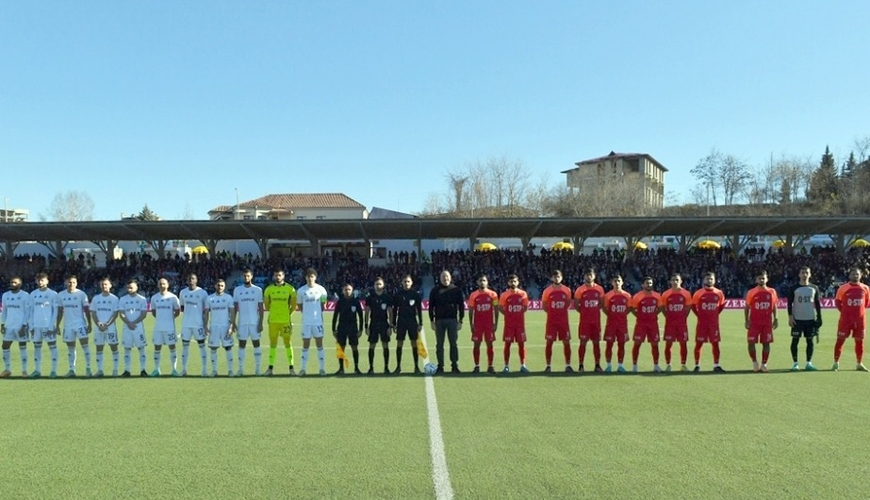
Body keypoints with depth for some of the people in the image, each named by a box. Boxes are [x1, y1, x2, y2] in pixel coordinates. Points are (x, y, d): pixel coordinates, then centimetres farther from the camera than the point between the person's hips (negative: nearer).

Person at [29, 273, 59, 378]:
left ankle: (54, 370, 3)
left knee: (52, 346, -1)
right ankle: (37, 370, 14)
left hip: (48, 325, -4)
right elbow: (31, 310, 12)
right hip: (36, 325, 4)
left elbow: (55, 311, -3)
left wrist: (51, 325, -10)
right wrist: (31, 325, 5)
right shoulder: (33, 294, 10)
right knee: (37, 347, 8)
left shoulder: (53, 294, -2)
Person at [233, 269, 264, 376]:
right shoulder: (237, 290, 5)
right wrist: (233, 323, 2)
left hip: (255, 322, -1)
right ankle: (241, 368, 9)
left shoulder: (258, 290, 1)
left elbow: (261, 308, 1)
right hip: (242, 322, 1)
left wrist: (261, 323, -5)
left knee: (256, 344, 4)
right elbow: (235, 307, 7)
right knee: (242, 344, 3)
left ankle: (257, 368, 10)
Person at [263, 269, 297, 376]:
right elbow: (266, 304, 13)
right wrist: (273, 312, 10)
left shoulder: (290, 289, 0)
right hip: (273, 320, 2)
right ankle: (270, 368, 9)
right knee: (272, 343, 5)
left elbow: (294, 305, 5)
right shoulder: (269, 289, 4)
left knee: (288, 343, 2)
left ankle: (291, 367, 7)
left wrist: (288, 314, 2)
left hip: (286, 321, -1)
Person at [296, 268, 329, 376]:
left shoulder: (321, 289, -1)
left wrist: (318, 312, 4)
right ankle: (303, 368, 10)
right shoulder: (301, 290, -1)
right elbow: (299, 304, 10)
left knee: (319, 344, 5)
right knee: (305, 345, 5)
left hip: (318, 320, 0)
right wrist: (307, 312, 2)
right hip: (306, 321, 0)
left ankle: (322, 368, 10)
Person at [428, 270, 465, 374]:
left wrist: (460, 320, 0)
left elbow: (461, 306, 5)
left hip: (452, 320, -1)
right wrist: (432, 320, -1)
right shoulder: (435, 290, 6)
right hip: (439, 320, 1)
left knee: (453, 344, -1)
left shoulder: (457, 290, 5)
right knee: (439, 345, 4)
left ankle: (454, 365, 5)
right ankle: (440, 366, 10)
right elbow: (431, 306, 6)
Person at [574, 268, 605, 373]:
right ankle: (581, 365, 4)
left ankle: (597, 365, 13)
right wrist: (584, 312, 0)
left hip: (596, 320, 3)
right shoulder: (580, 290, -5)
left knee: (596, 342, 7)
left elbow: (601, 303, 15)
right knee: (583, 342, -2)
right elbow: (576, 305, 0)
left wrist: (594, 312, 7)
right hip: (584, 320, -3)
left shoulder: (599, 289, 4)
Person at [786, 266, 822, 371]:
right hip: (797, 319, -2)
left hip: (811, 319, 2)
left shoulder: (814, 288, 7)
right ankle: (795, 363, 6)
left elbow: (817, 303, 10)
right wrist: (790, 316, -8)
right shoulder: (794, 288, 0)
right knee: (795, 340, -1)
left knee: (810, 340, 4)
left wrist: (819, 317, 5)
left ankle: (809, 363, 11)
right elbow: (790, 303, 0)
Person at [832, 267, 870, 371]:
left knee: (859, 341, 7)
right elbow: (837, 301, 3)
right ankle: (836, 363, 5)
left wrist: (859, 309, 7)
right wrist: (843, 311, -2)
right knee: (840, 339, -2)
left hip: (859, 319, 3)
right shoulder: (843, 288, -5)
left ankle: (859, 364, 18)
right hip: (845, 318, -3)